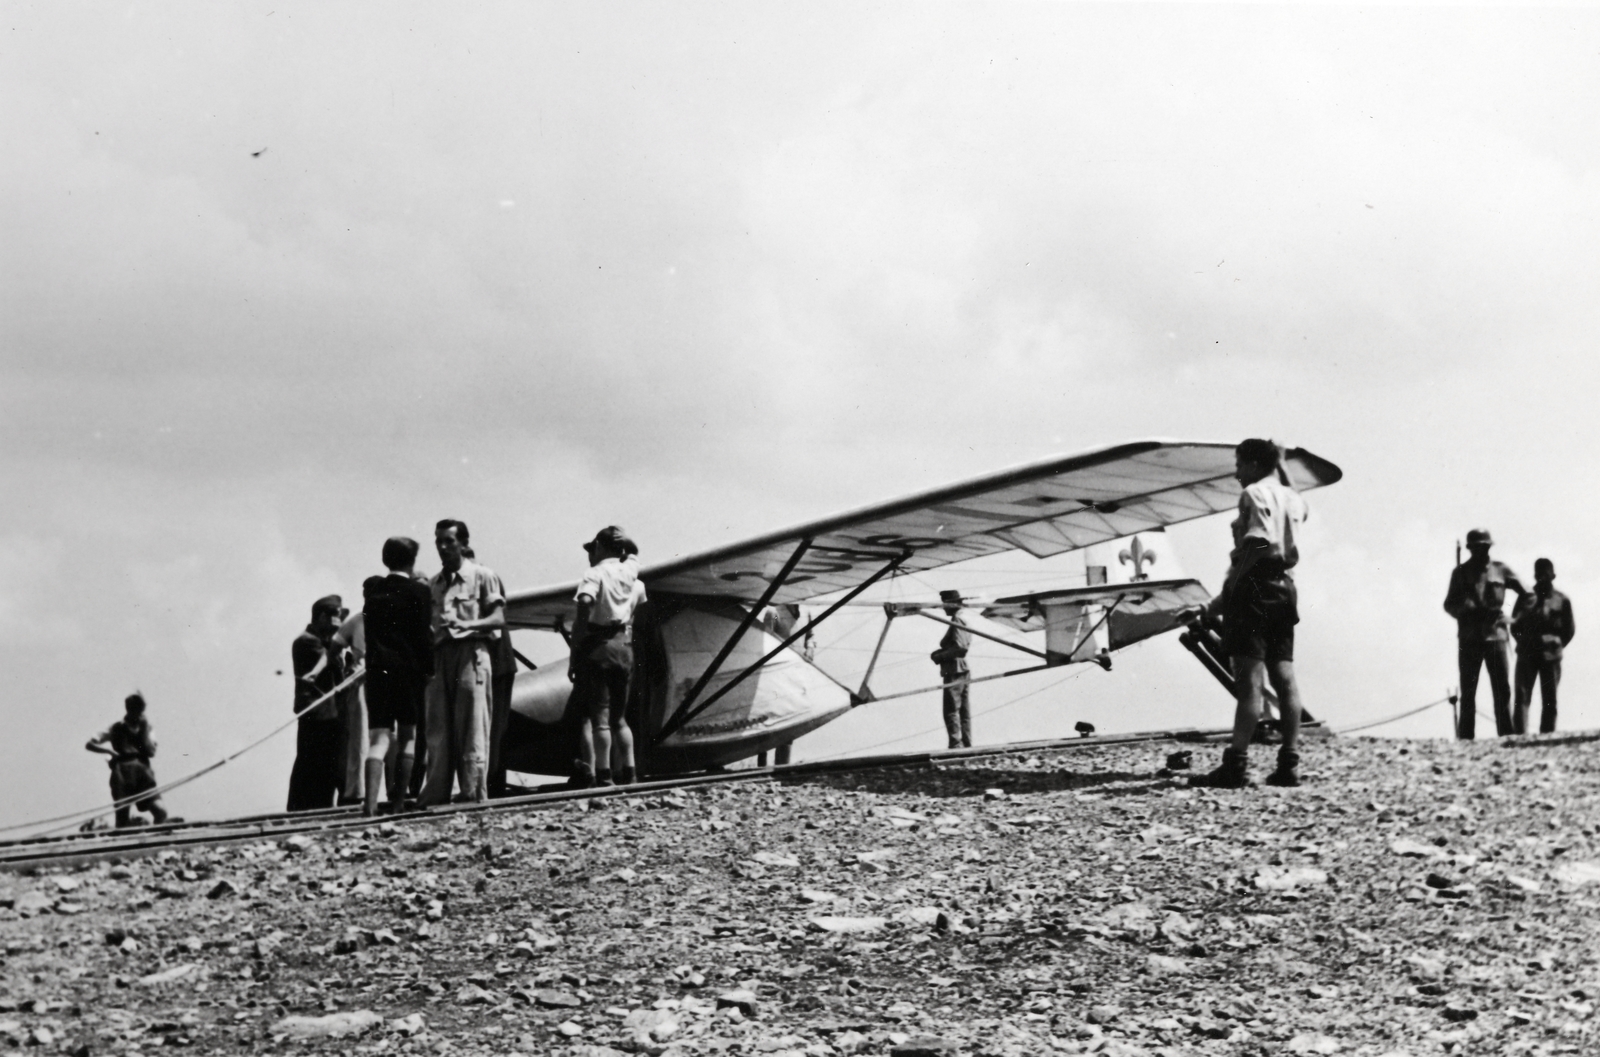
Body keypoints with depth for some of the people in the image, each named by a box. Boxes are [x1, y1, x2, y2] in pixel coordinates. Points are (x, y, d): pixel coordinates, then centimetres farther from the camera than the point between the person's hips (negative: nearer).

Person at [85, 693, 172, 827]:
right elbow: (89, 744, 7)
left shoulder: (145, 727, 18)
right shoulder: (116, 729, 11)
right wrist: (110, 751, -6)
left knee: (160, 812, -15)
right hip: (122, 774, -2)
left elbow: (151, 752, 4)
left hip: (143, 772, 2)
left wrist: (144, 730, 0)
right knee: (122, 822, -5)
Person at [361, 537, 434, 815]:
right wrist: (429, 670, 2)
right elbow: (424, 636, -8)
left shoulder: (371, 588, 5)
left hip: (377, 669, 3)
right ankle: (398, 800, 11)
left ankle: (370, 801, -17)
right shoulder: (419, 592, -7)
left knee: (378, 738, -1)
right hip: (409, 669, -3)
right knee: (407, 737, 11)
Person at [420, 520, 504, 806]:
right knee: (438, 729, 1)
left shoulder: (481, 576, 3)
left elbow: (498, 619, -4)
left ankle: (474, 793, -6)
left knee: (471, 728, -6)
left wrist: (467, 625, -19)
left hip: (470, 652, -5)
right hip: (440, 654, 5)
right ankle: (435, 794, 1)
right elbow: (428, 623, 20)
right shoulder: (433, 584, 19)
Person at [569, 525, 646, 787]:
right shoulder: (632, 576, 11)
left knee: (599, 716, -4)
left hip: (598, 647, -6)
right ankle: (628, 773, 12)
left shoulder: (595, 574, -8)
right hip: (624, 647, 6)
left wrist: (574, 655, -15)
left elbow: (583, 613, -16)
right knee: (618, 718, 14)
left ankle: (603, 776, -7)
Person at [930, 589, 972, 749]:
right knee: (964, 712, 10)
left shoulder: (956, 624, -14)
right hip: (963, 671, 10)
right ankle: (967, 744, 12)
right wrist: (940, 653, 9)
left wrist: (939, 656, -15)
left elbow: (960, 648, -23)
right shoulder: (964, 623, 15)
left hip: (954, 673, -10)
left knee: (951, 711, -10)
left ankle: (956, 744, -14)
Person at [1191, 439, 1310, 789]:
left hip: (1255, 586, -8)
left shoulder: (1255, 494, -8)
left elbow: (1254, 547, -18)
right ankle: (1289, 764, 5)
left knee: (1249, 680, -11)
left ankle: (1236, 766, -13)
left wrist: (1224, 595, -19)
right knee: (1284, 678, 7)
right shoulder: (1292, 499, 15)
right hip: (1284, 586, 8)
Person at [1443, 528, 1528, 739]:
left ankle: (1506, 735, -1)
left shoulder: (1500, 571, 7)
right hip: (1469, 639, 0)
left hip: (1496, 635, 0)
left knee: (1502, 690, -3)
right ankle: (1465, 738, 1)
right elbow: (1449, 604, 7)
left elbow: (1524, 594, 16)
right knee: (1468, 692, 1)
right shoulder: (1461, 573, 7)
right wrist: (1466, 609, -13)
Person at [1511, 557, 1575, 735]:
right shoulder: (1525, 598, 9)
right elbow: (1514, 626, 11)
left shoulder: (1561, 600, 6)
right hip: (1527, 654, 0)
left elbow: (1569, 630, 8)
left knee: (1549, 700, 1)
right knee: (1522, 697, -9)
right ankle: (1520, 736, -15)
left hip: (1550, 656, 0)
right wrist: (1524, 642, 0)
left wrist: (1555, 646, 0)